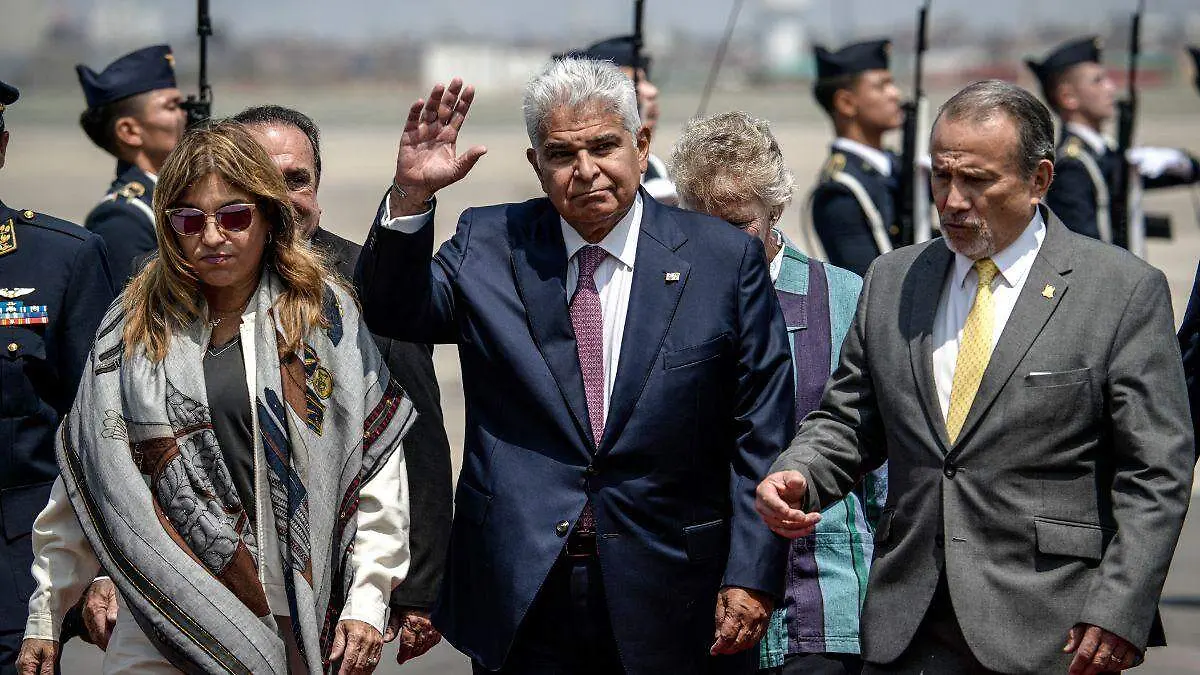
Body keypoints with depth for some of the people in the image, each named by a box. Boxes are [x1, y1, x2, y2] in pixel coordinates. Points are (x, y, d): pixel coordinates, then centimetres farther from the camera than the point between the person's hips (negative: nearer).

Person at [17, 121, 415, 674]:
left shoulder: (323, 316, 2)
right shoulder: (135, 325, 7)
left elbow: (376, 469, 0)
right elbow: (87, 480, 9)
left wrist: (366, 602, -8)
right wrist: (44, 617, 8)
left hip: (293, 626, -1)